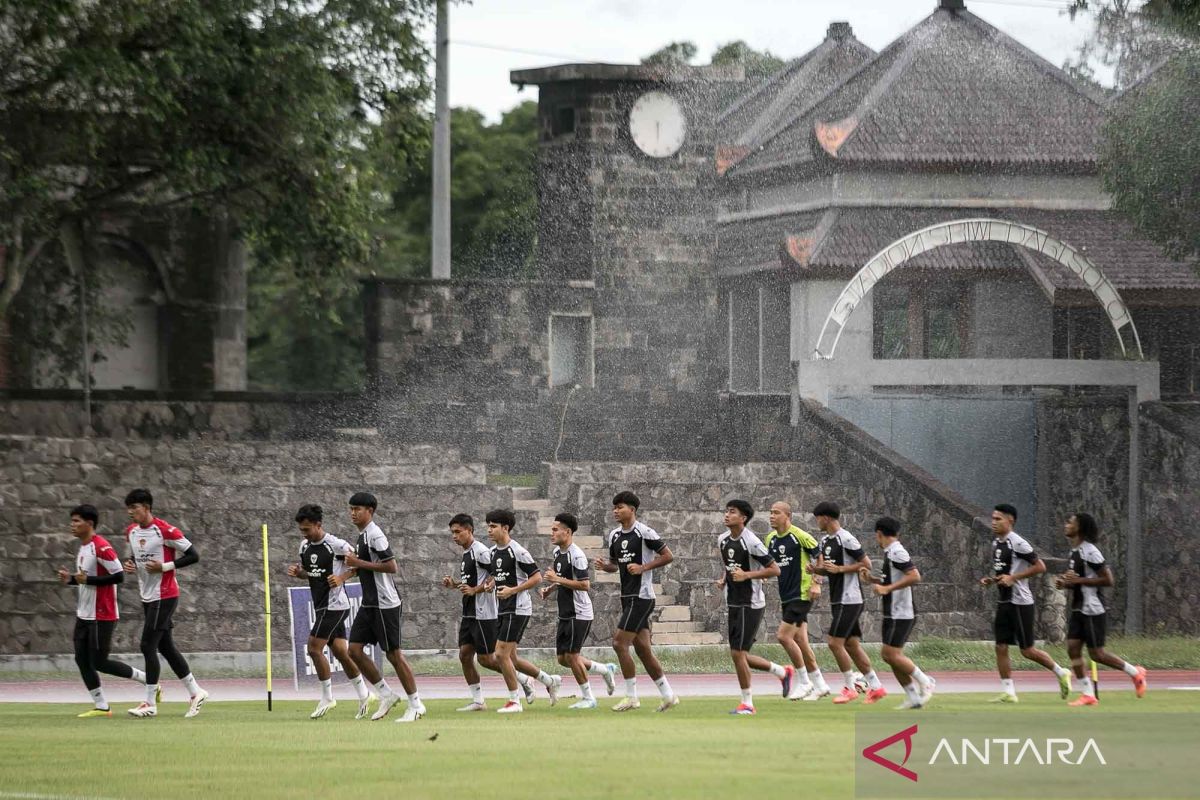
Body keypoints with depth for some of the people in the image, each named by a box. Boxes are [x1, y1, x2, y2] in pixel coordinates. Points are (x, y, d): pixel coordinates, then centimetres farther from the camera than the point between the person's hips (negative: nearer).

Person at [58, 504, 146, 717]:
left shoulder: (101, 547, -18)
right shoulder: (82, 548, 13)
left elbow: (119, 576, -22)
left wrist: (87, 579, -22)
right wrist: (71, 579, 4)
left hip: (102, 616, -10)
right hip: (84, 615, 10)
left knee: (100, 662, -6)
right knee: (82, 659, 4)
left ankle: (148, 680, 7)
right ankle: (101, 706, 9)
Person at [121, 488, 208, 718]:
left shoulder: (165, 530, -15)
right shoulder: (131, 532, 8)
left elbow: (193, 555, -13)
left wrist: (164, 566, -19)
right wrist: (130, 564, 2)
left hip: (164, 597, -8)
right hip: (148, 597, 8)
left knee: (148, 646, -10)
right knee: (166, 647, 11)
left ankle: (150, 703, -4)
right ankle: (195, 692, 22)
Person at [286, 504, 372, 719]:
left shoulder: (336, 545, -14)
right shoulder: (305, 547, 9)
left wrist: (342, 577, -19)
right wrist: (298, 572, 1)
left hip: (334, 604, -8)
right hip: (321, 605, 8)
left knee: (314, 648, -11)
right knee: (340, 651, 9)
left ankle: (327, 697, -1)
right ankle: (363, 696, 18)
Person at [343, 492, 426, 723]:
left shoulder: (375, 535, -15)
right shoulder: (362, 536, 15)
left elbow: (391, 566, -21)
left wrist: (359, 563, -18)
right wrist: (355, 568, 8)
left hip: (385, 604, -10)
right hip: (369, 604, 10)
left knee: (393, 654, -5)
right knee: (355, 650, 3)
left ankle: (416, 704, 3)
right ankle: (387, 695, 12)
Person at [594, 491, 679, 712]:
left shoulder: (644, 532, -11)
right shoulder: (613, 536, 12)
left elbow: (668, 556, -9)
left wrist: (643, 567, -18)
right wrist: (604, 565, 1)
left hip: (641, 596, -8)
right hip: (627, 596, 8)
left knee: (619, 643, -12)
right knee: (642, 648, 9)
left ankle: (631, 697, -5)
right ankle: (668, 695, 16)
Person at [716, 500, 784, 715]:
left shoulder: (751, 542, -15)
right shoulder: (722, 540, 8)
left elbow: (775, 570, -13)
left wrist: (746, 575, -20)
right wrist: (723, 580, 7)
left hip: (751, 604, -8)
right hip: (733, 603, 8)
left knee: (737, 652, -10)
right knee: (741, 656, 9)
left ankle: (747, 703, 1)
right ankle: (782, 672, 30)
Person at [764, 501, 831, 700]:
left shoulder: (799, 535, -11)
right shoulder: (771, 539, 11)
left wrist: (817, 582, -14)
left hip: (802, 593, -8)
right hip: (786, 595, 8)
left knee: (783, 636, -13)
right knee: (800, 640, 7)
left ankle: (803, 682, -2)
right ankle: (819, 685, 16)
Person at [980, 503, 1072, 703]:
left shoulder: (1017, 543, -15)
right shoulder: (996, 543, 11)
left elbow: (1040, 566, -16)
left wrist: (1012, 578, -21)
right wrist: (990, 580, 6)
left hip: (1020, 602, -8)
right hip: (1004, 602, 8)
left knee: (1027, 650, -3)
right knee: (1001, 647, 2)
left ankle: (1061, 673, 15)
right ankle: (1008, 692, 6)